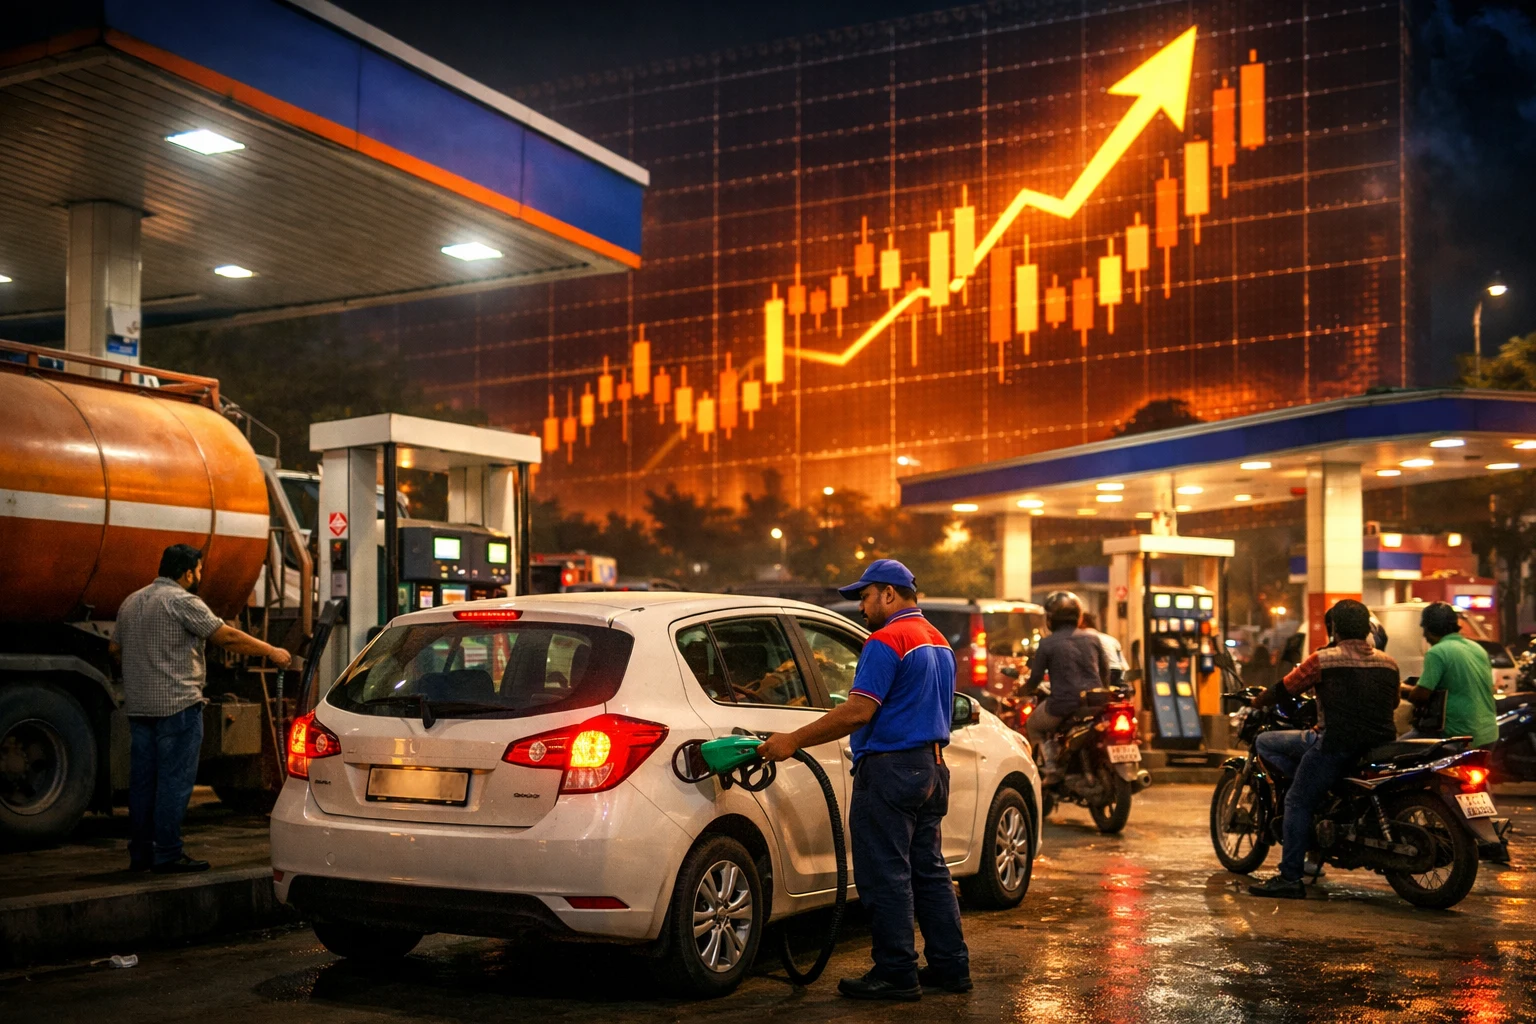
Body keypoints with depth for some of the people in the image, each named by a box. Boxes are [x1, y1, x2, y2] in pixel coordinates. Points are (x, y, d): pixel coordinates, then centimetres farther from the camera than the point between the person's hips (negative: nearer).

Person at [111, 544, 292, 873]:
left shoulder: (131, 602, 15)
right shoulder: (182, 601, -10)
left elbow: (116, 649, 22)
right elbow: (227, 637, -12)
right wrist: (270, 651, -3)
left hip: (138, 706, 8)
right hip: (177, 704, -8)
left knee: (142, 780, 11)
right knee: (174, 781, -3)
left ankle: (140, 852, 16)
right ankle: (168, 855, -1)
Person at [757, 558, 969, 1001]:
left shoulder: (887, 641, -14)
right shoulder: (938, 641, 16)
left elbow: (859, 711, -22)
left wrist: (793, 741, -19)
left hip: (890, 771, -10)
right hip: (931, 767, 10)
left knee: (885, 877, -2)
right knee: (928, 871, 14)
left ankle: (897, 973, 2)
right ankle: (950, 965, 18)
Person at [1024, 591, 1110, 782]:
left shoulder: (1047, 643, -4)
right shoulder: (1092, 637, 7)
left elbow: (1036, 676, 0)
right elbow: (1105, 669, 16)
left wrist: (1027, 689, 22)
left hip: (1063, 704, -4)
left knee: (1034, 725, 22)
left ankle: (1052, 768, 2)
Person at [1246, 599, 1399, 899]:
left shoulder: (1323, 660, -7)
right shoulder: (1388, 663, 9)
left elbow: (1285, 688, 1)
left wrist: (1257, 702, 22)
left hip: (1335, 743, -7)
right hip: (1381, 744, 7)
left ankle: (1290, 877, -4)